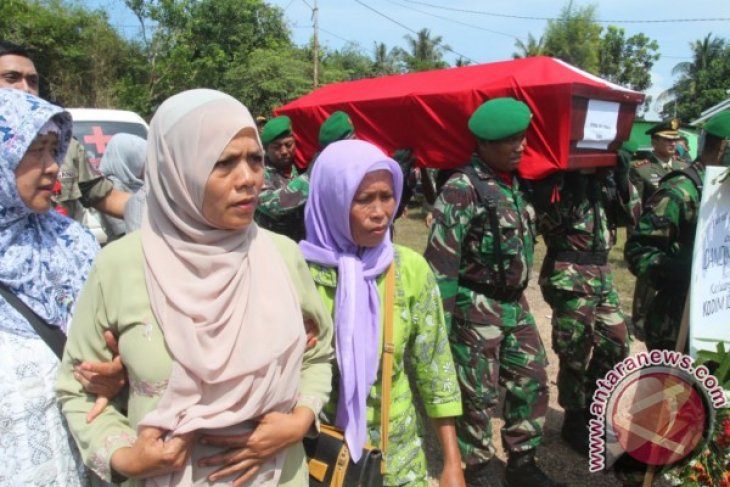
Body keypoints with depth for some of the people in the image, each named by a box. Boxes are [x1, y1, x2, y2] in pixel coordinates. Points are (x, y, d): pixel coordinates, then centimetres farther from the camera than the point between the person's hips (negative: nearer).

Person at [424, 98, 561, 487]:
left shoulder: (516, 183, 9)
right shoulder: (462, 188, -17)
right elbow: (441, 258, -19)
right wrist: (440, 318, -20)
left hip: (515, 303, 8)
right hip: (477, 307, -8)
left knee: (533, 380, 15)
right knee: (479, 394, 5)